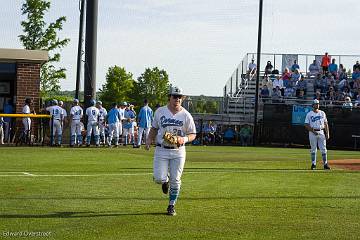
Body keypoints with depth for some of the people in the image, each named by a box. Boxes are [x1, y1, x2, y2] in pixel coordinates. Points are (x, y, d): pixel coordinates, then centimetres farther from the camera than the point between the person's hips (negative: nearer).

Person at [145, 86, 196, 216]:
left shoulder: (186, 115, -3)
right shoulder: (160, 111, 1)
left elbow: (193, 134, 2)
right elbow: (154, 128, 16)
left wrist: (184, 139, -18)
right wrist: (149, 140, 0)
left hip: (178, 152, 0)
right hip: (161, 150, 0)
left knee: (175, 180, 2)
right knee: (159, 178, -10)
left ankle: (171, 206, 18)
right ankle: (165, 180, 29)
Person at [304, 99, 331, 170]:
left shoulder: (322, 113, 12)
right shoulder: (309, 114, 2)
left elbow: (326, 124, 13)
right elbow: (306, 125, -3)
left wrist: (327, 133, 4)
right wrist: (313, 131, -16)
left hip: (321, 132, 2)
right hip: (312, 132, -2)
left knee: (323, 149, -1)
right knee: (313, 149, 1)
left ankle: (325, 164, 1)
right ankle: (313, 164, 7)